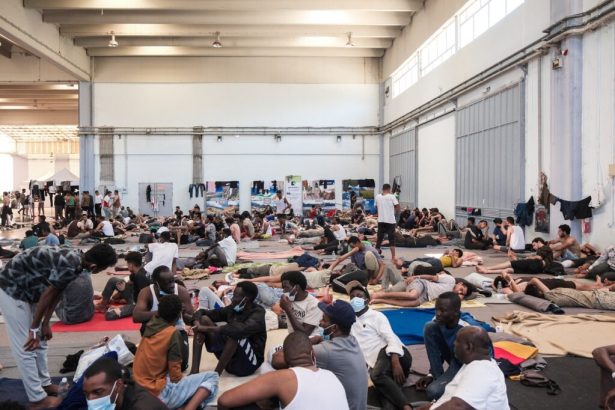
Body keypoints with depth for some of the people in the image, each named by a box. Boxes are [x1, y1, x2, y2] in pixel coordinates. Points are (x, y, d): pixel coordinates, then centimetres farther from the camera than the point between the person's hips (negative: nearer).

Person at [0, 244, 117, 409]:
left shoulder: (75, 258, -2)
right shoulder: (70, 265, -31)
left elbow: (56, 293, 6)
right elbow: (48, 294, -22)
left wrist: (45, 324, 10)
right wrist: (34, 329, -10)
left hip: (26, 287, 9)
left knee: (40, 341, 16)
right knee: (26, 346, -3)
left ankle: (45, 383, 30)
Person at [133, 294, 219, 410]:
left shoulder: (150, 325, 2)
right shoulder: (173, 333, -16)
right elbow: (175, 376, -12)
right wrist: (183, 380, 5)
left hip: (140, 390, 8)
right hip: (159, 393, -8)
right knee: (212, 377, 0)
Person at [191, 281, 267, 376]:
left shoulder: (258, 314, -17)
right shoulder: (232, 309, 2)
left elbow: (241, 329, -39)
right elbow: (201, 312, 5)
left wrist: (207, 328, -33)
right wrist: (200, 326, -19)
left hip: (248, 363, -7)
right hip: (229, 359, 7)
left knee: (235, 333, -35)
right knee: (203, 319, -3)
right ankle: (194, 370, -13)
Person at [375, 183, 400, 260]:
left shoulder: (378, 197, 4)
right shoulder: (392, 197, -7)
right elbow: (397, 207, -9)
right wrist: (395, 212, 8)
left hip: (381, 220, 3)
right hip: (390, 220, -3)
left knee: (379, 238, 9)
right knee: (391, 239, 2)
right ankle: (393, 257, -1)